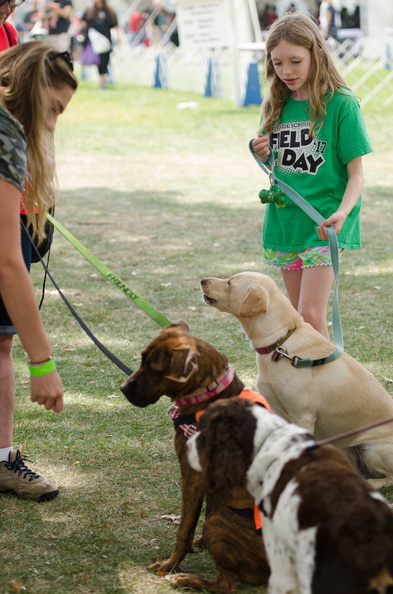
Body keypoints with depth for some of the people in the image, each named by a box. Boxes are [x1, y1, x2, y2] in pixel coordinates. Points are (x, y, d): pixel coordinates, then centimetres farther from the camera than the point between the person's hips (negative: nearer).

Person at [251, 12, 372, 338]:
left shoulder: (341, 104, -10)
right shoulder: (277, 106, 6)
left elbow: (356, 174, -10)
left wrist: (342, 212, -29)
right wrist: (262, 154, -6)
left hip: (324, 223, -6)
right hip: (285, 220, 6)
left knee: (311, 314, -14)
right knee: (298, 317, 11)